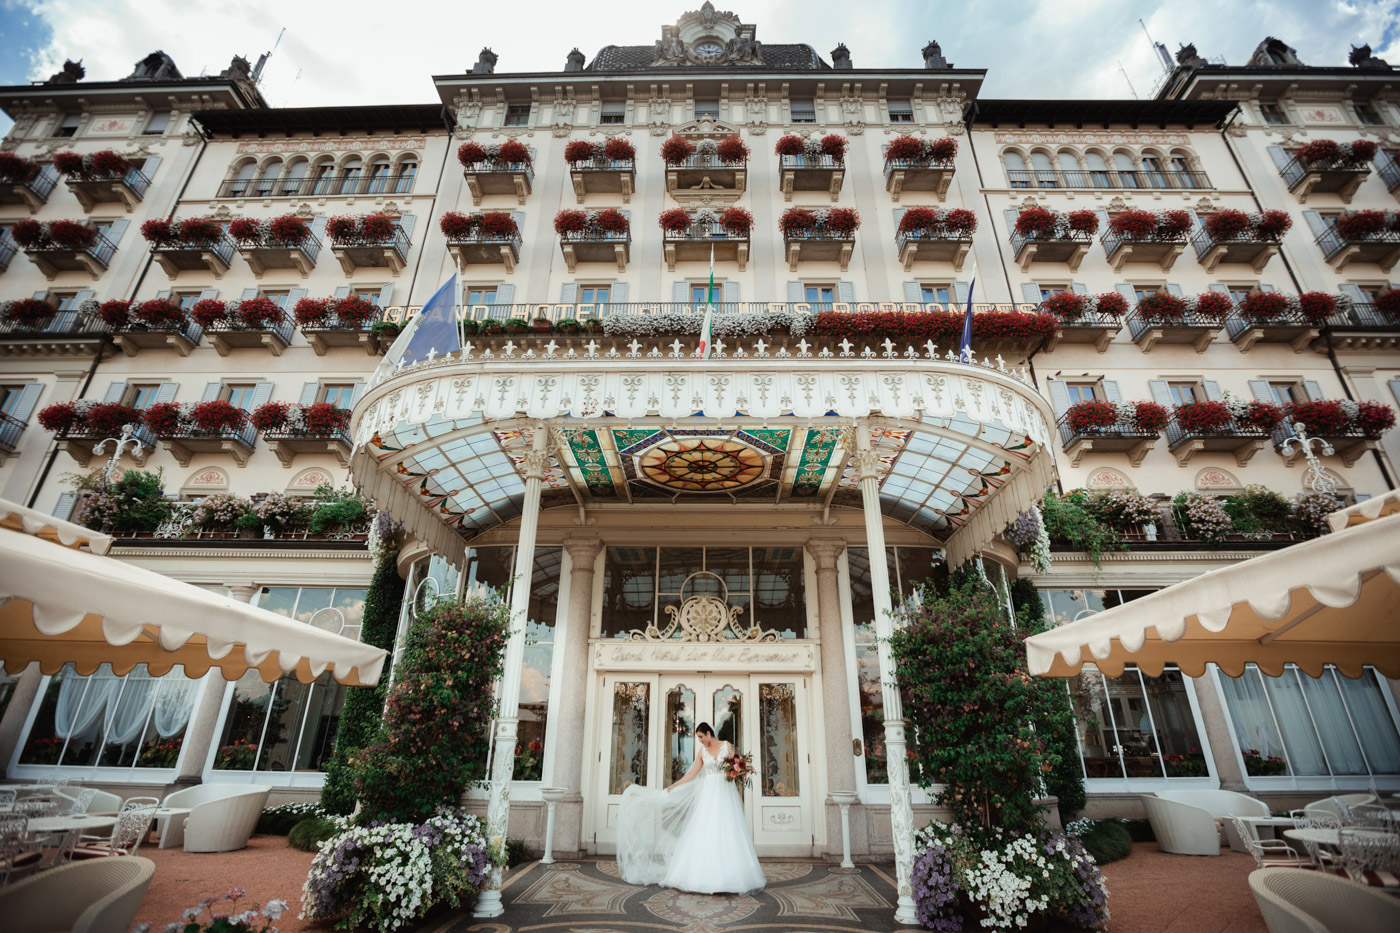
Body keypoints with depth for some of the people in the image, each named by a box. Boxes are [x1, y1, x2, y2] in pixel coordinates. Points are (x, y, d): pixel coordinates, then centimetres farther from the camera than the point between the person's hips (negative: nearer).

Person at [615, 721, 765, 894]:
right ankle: (705, 876, 3)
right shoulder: (702, 752, 9)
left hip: (725, 793, -2)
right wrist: (672, 787, 7)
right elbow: (691, 775, 9)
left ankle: (728, 877, 3)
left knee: (726, 833, -4)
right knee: (705, 833, -2)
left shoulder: (726, 745, 3)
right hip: (708, 794, 2)